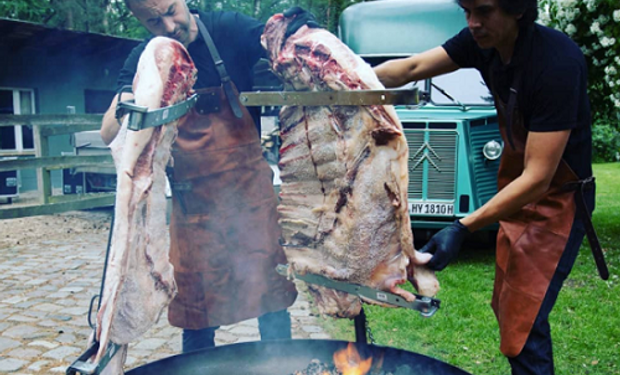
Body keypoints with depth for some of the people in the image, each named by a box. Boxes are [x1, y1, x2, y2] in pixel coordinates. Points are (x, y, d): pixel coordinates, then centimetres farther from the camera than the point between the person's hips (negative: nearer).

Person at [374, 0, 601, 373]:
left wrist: (462, 228, -37)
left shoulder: (557, 62, -29)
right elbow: (411, 68, -5)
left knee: (522, 328, -9)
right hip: (515, 190, 8)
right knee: (508, 308, 19)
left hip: (556, 200, -8)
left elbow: (538, 178, -31)